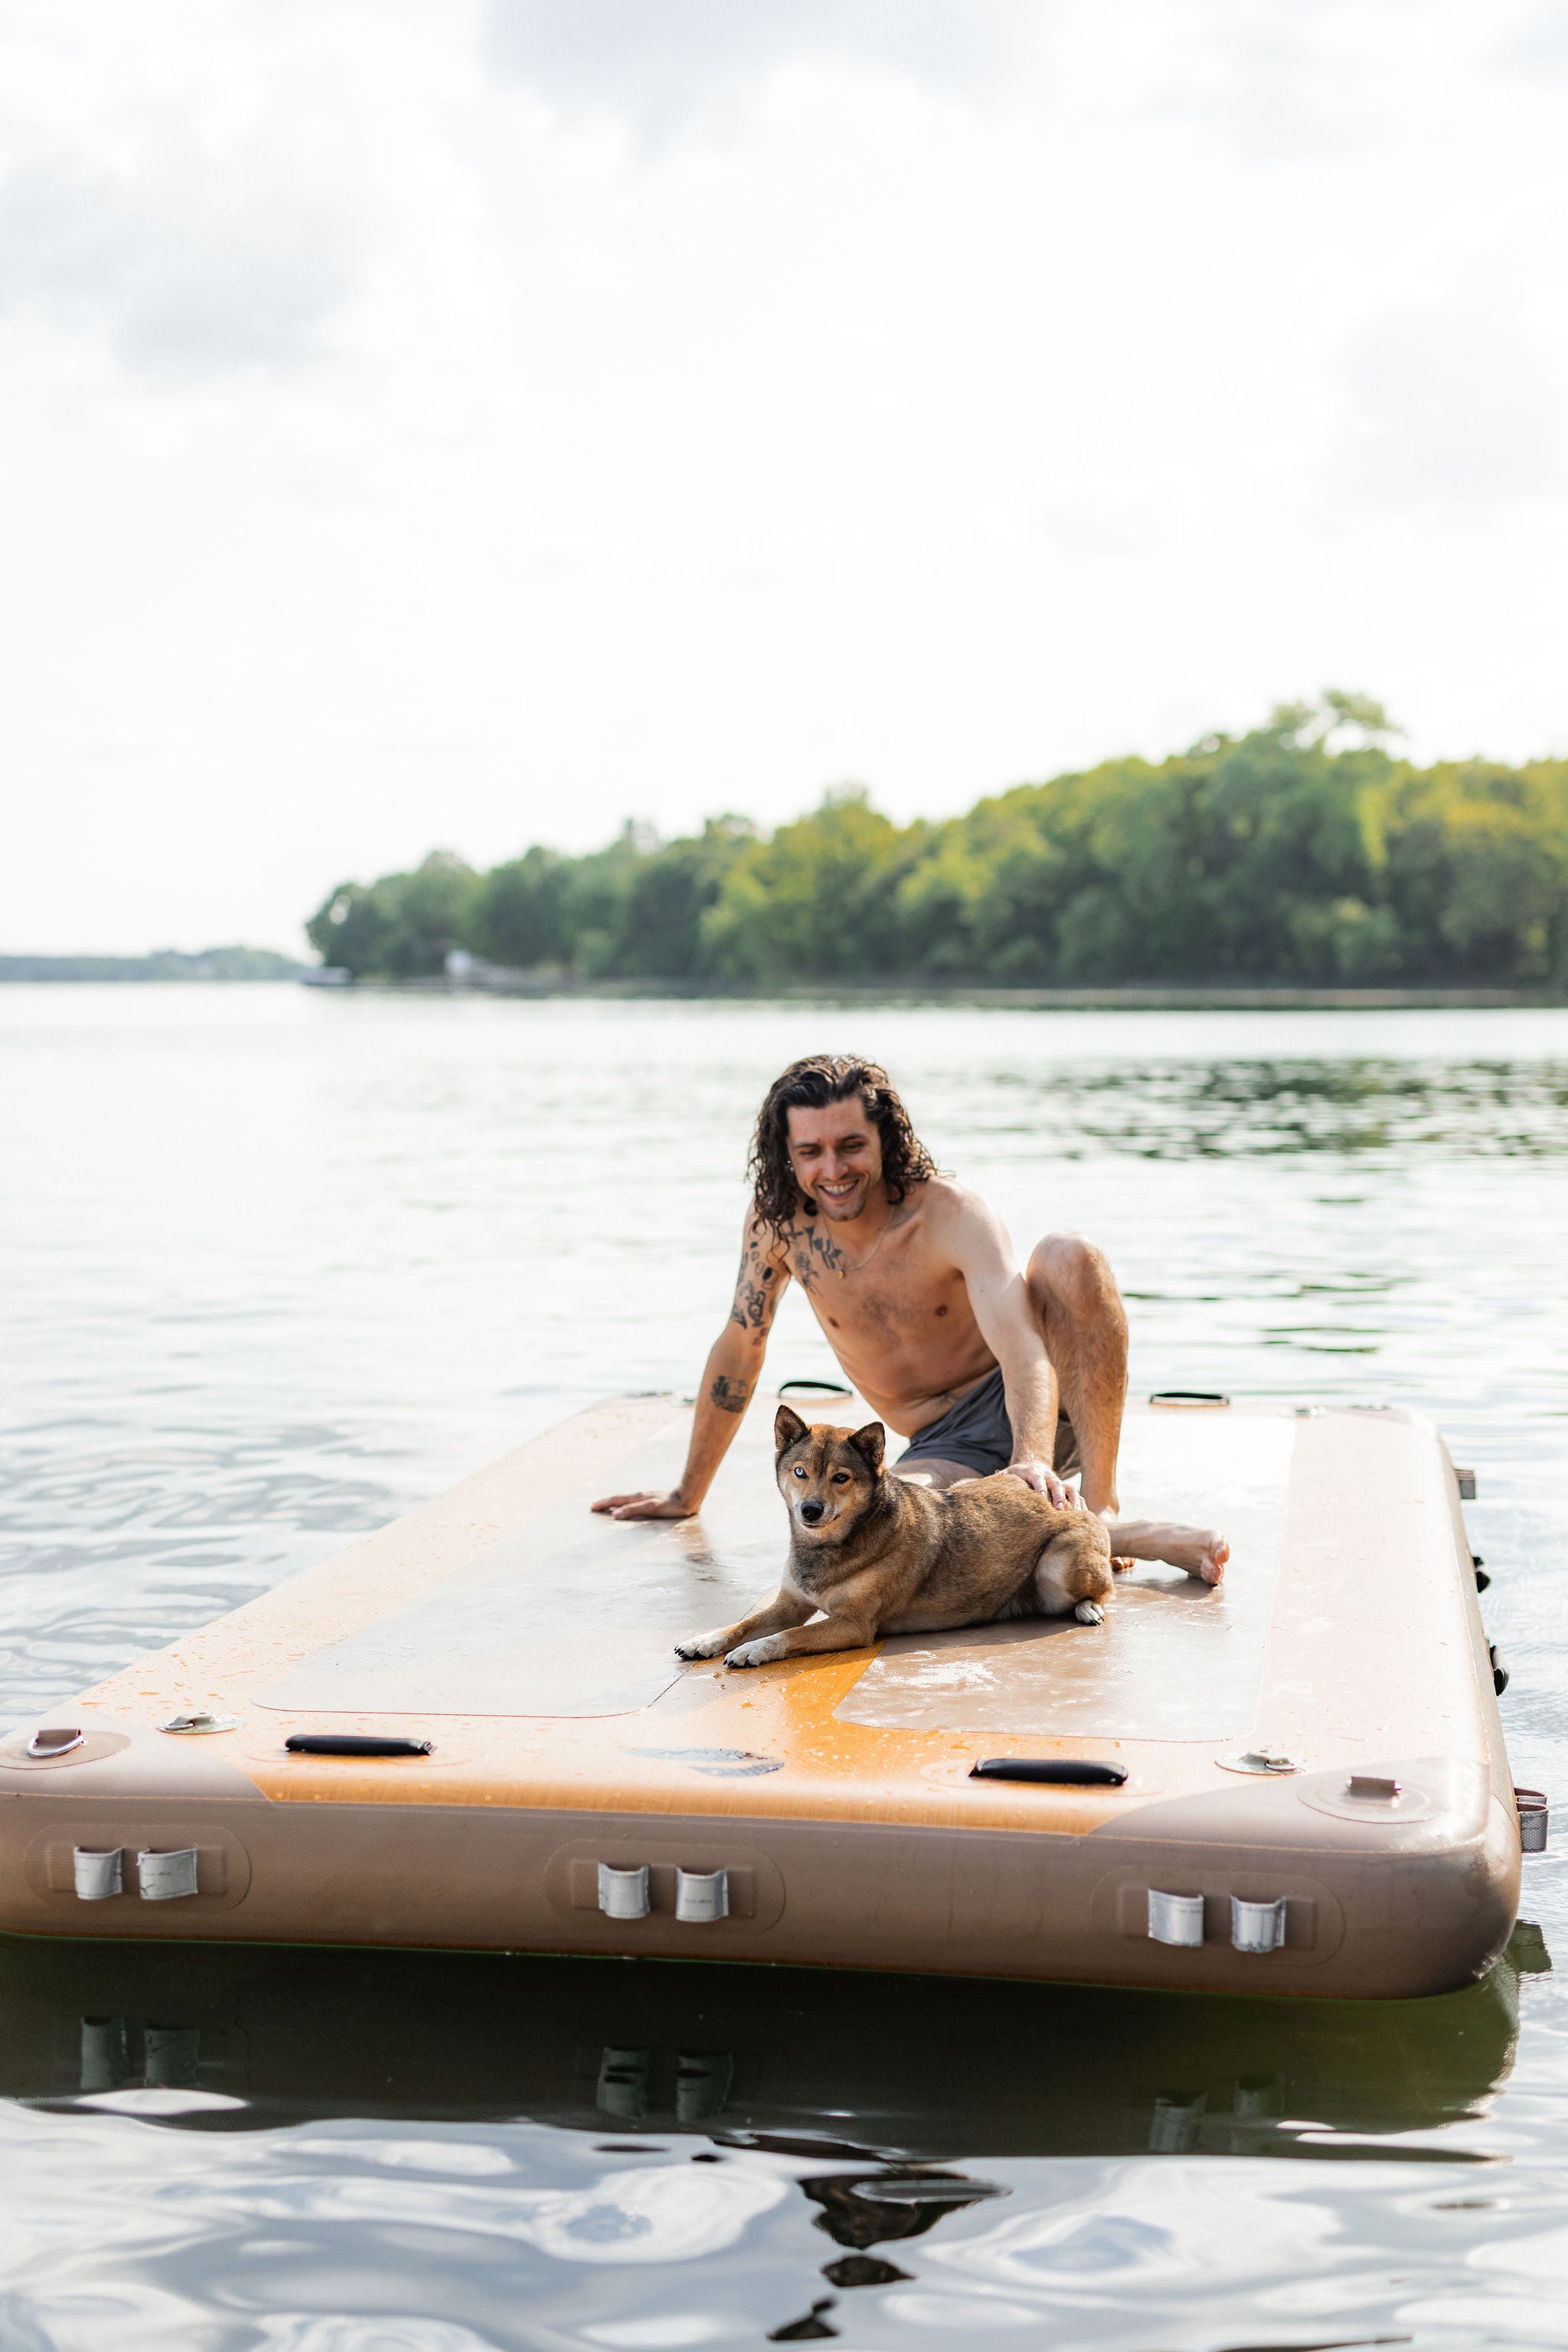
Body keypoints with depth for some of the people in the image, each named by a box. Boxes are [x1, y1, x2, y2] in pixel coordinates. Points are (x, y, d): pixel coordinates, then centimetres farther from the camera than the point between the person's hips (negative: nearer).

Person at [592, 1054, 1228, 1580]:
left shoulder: (951, 1214, -18)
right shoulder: (778, 1221, -6)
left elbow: (1021, 1346, -33)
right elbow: (739, 1346, 8)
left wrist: (1032, 1457, -53)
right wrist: (687, 1494, 14)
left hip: (1037, 1411, -3)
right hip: (945, 1449, 3)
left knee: (1067, 1257, -32)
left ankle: (1103, 1509, -28)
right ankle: (1118, 1536, -26)